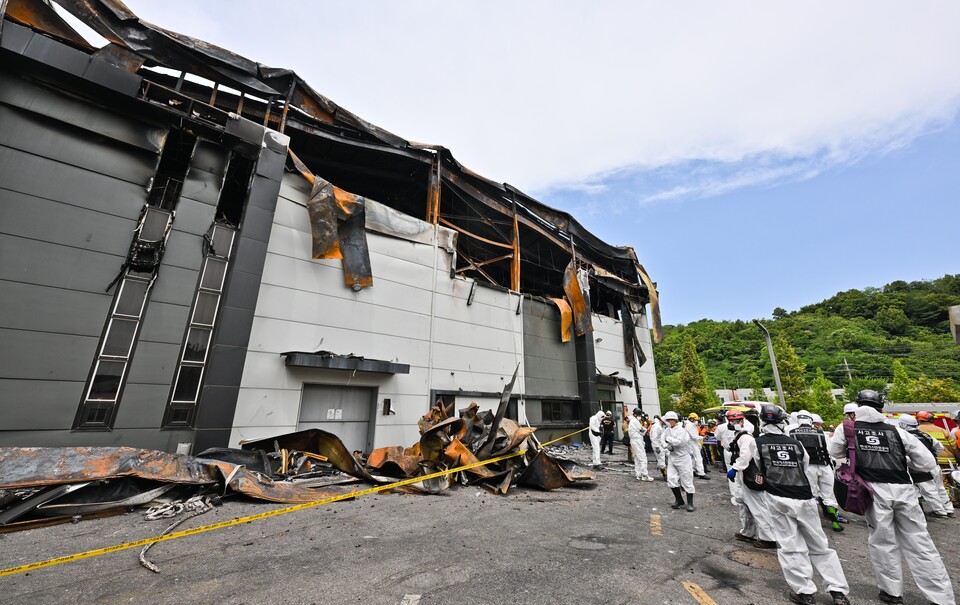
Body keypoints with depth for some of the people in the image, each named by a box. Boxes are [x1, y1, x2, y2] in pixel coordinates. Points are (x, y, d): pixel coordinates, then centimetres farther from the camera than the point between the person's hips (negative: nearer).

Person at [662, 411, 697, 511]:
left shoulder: (682, 429, -16)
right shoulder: (667, 429, 5)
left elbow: (678, 441, -26)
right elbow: (662, 439, 2)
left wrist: (668, 439, -12)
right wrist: (667, 446, -16)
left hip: (683, 458, -6)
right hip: (672, 457, 6)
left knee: (687, 481, 1)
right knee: (671, 479, 5)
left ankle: (690, 503, 14)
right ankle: (679, 500, 23)